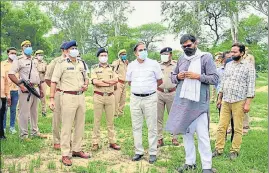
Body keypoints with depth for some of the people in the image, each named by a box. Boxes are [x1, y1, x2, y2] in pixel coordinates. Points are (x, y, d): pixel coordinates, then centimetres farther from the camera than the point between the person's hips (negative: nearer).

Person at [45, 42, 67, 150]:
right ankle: (56, 142, 15)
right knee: (57, 118, 4)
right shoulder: (56, 62, -4)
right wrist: (54, 88, -1)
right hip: (59, 92, -4)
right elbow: (47, 78, -1)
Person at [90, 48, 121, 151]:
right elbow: (95, 82, -13)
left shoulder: (112, 68, 11)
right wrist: (110, 82, -11)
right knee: (97, 120, 3)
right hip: (98, 96, -2)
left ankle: (112, 142, 16)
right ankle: (95, 143, 10)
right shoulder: (94, 68, 4)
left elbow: (116, 80, -6)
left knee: (110, 120, 8)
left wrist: (102, 80, -13)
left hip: (110, 96, 2)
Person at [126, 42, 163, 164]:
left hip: (150, 98, -3)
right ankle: (138, 152, 19)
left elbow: (160, 81, 6)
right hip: (135, 98, 3)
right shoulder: (131, 65, 5)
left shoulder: (153, 64, -3)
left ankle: (153, 153, 12)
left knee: (152, 127, 2)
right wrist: (139, 87, 12)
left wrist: (149, 87, 10)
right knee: (136, 126, 8)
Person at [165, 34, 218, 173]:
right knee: (186, 132, 12)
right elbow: (173, 77, 18)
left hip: (199, 103, -5)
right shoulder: (181, 59, 11)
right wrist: (178, 76, -4)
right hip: (182, 102, 5)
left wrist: (198, 76, -18)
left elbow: (215, 78, -7)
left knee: (202, 135, -3)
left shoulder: (206, 57, -4)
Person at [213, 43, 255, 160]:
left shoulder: (248, 66, -2)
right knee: (221, 126, 3)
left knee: (238, 128, 2)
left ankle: (235, 151, 12)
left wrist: (248, 103, -12)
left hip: (239, 102, -5)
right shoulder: (228, 65, 14)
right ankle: (218, 149, 10)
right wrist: (219, 98, 17)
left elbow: (251, 85, -6)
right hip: (225, 101, 5)